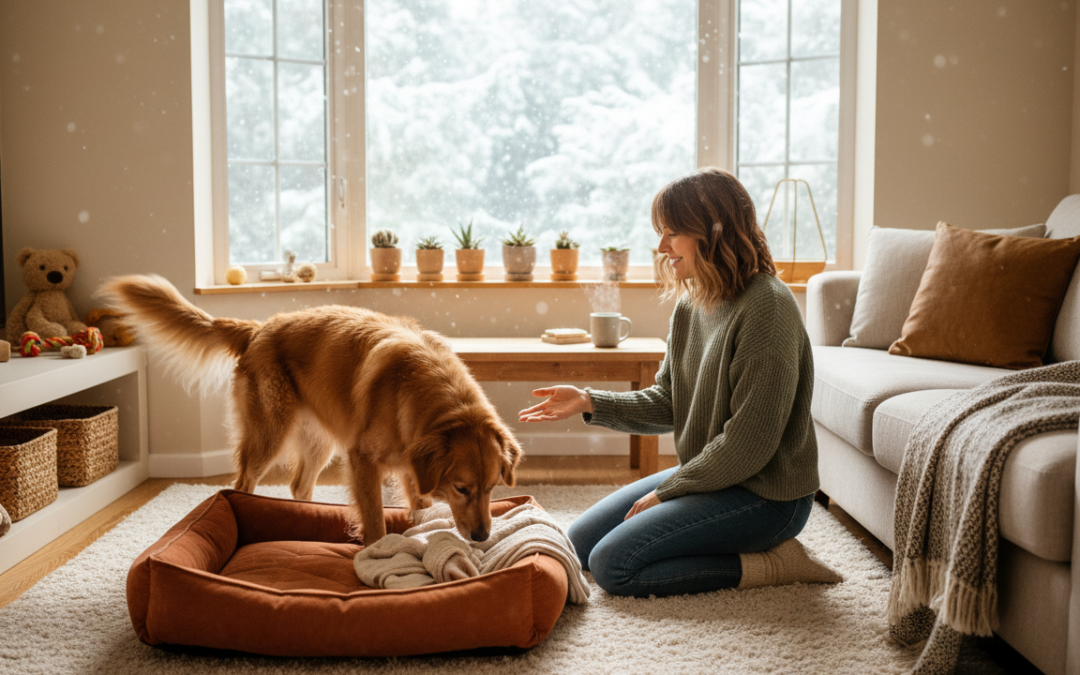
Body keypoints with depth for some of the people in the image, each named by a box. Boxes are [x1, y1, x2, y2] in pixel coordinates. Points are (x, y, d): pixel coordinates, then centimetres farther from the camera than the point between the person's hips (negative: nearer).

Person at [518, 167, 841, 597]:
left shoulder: (766, 306, -22)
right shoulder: (691, 304, 6)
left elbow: (749, 444, -24)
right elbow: (667, 403, 10)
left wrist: (664, 493, -14)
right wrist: (590, 402, -5)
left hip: (764, 495, -9)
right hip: (707, 476, 10)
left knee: (613, 564, -17)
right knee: (580, 543, 11)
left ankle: (768, 564, -5)